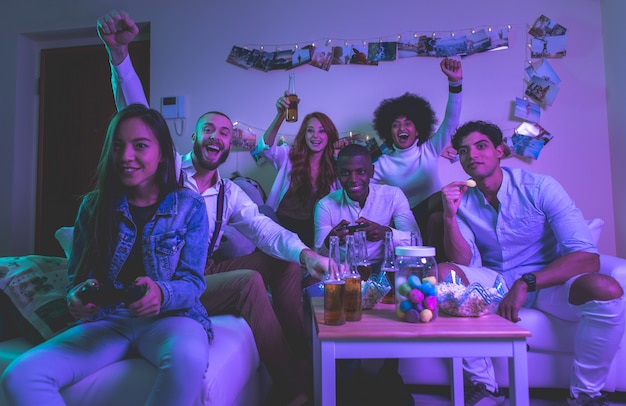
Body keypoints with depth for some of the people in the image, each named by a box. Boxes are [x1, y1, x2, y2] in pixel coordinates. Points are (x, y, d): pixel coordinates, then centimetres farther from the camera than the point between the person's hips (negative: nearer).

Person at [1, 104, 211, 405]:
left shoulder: (190, 206, -2)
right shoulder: (93, 205, 6)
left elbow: (193, 282, -4)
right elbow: (76, 276, 11)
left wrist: (161, 293, -28)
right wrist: (77, 298, -15)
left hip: (169, 316, -2)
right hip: (106, 320, 3)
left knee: (188, 358, -38)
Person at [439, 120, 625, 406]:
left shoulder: (540, 188, -13)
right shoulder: (461, 199, -3)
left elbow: (588, 257, -20)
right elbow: (464, 261, -9)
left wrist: (525, 284, -30)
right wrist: (450, 217, -24)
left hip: (547, 282, -1)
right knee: (442, 274, -25)